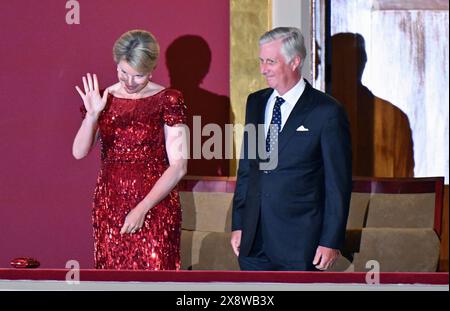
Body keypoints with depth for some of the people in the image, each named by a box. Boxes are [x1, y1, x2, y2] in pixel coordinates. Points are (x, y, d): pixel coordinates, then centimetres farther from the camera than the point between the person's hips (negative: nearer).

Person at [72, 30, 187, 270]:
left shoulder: (168, 101, -4)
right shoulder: (101, 99, 6)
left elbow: (178, 166, -7)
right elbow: (79, 152, -6)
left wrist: (142, 208, -13)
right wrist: (92, 115, -21)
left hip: (154, 207, -3)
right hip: (109, 206, 3)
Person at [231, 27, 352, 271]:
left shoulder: (327, 112, -8)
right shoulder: (256, 103, 11)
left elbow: (338, 183, -7)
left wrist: (331, 241, -9)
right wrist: (237, 224, 12)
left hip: (300, 242, -5)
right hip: (254, 241, 5)